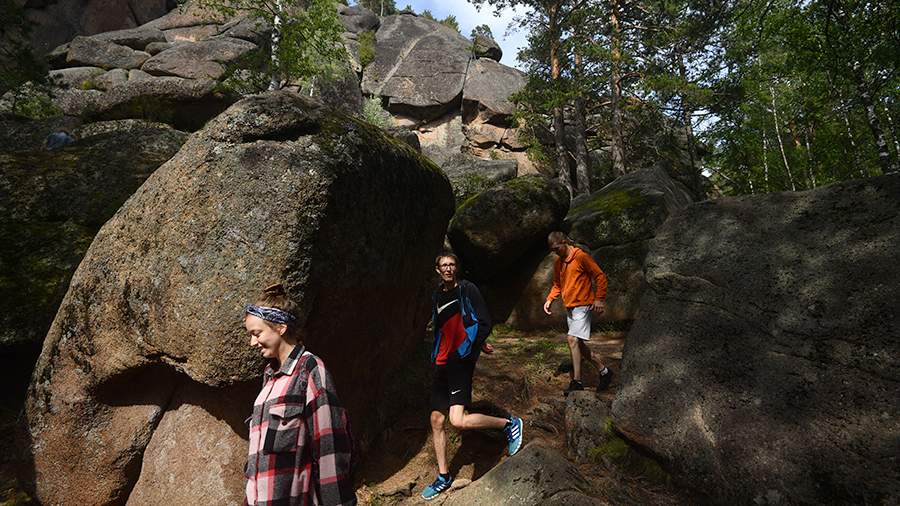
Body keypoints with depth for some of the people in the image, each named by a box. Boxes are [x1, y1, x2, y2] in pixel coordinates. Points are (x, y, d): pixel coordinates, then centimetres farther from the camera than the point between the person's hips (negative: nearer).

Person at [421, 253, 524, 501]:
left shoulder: (467, 289, -5)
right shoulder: (436, 296, 12)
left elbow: (485, 322, -8)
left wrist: (468, 351, -10)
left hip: (462, 361, -6)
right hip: (442, 364, 7)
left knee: (458, 420, -17)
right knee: (436, 420, 9)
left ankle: (509, 424, 4)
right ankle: (443, 476, 26)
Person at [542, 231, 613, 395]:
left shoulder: (581, 256, -12)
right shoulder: (558, 262, 11)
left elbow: (600, 276, -10)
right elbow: (557, 284, 22)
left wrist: (599, 299, -16)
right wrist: (549, 299, 8)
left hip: (582, 305, -8)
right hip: (569, 307, 8)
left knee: (572, 339, -19)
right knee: (579, 344, 11)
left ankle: (577, 382, -14)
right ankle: (604, 371, 27)